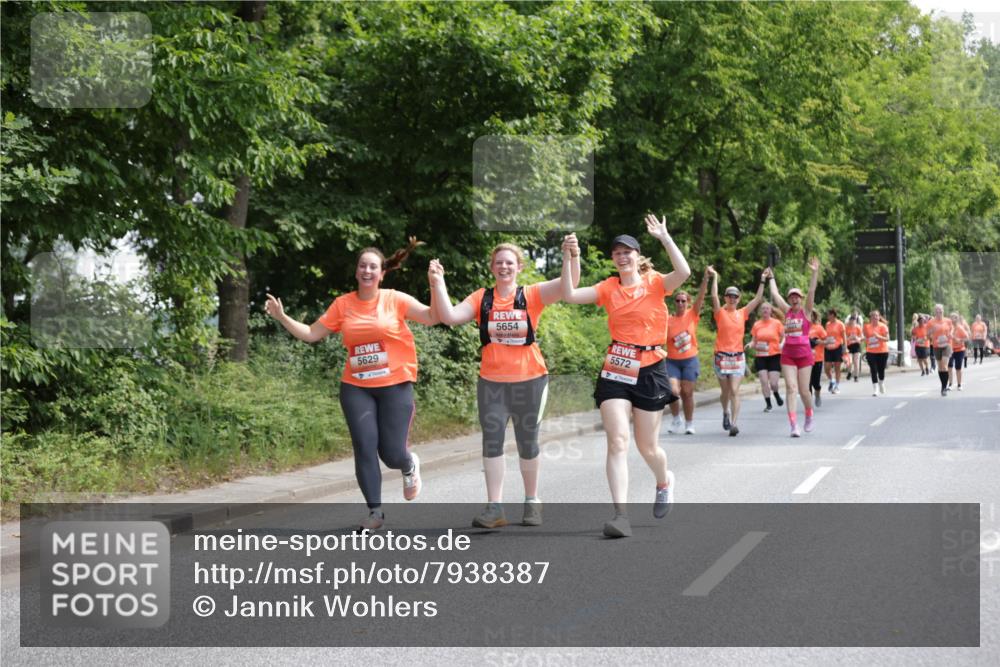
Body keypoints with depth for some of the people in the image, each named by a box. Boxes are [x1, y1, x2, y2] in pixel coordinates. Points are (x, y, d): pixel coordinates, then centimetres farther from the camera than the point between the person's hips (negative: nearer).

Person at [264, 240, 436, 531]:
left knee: (392, 454, -2)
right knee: (364, 449, -4)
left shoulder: (395, 300, -4)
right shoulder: (342, 304, 2)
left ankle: (409, 465, 36)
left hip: (395, 386, -2)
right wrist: (282, 317, -4)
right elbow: (311, 334, 7)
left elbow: (432, 318, -10)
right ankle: (375, 511, 8)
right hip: (356, 389, 2)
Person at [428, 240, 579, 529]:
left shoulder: (532, 295, -2)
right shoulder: (481, 298, 1)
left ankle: (532, 501, 26)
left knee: (527, 442, 10)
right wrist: (438, 284, -21)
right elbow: (450, 316, -10)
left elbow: (568, 284, -14)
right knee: (492, 442, -1)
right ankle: (494, 507, 2)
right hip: (491, 382, 1)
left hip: (529, 380, -1)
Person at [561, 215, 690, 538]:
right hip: (615, 369, 2)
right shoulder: (609, 288, 5)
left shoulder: (655, 283, -3)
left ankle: (664, 481, 42)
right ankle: (621, 515, -14)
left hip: (649, 369, -2)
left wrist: (664, 237, -22)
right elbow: (570, 295, -4)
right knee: (617, 442, -10)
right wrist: (568, 259, -12)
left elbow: (683, 272, -23)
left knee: (647, 446, 8)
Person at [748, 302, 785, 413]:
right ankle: (768, 404, 9)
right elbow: (754, 341, 11)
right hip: (760, 357, 2)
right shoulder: (756, 325, 6)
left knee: (773, 383, -7)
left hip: (774, 356, -2)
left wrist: (782, 344, -15)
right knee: (764, 381, -6)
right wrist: (751, 345, -11)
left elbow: (784, 337, 6)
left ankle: (776, 395, 28)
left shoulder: (777, 323, 0)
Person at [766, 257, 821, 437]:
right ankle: (793, 424, -14)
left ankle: (809, 416, 30)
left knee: (804, 390, 2)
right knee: (791, 388, -9)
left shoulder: (806, 311, 1)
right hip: (787, 354, 2)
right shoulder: (787, 311, 8)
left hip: (804, 354, -2)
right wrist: (771, 278, 25)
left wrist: (814, 273, -16)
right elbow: (774, 293, 16)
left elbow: (812, 291, -9)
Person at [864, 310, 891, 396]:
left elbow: (887, 339, -13)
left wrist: (878, 336, -28)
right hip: (871, 352, 2)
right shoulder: (867, 327, 4)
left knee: (881, 370, 7)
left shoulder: (883, 326, -5)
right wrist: (866, 350, 11)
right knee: (873, 371, -7)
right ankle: (875, 389, -5)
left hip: (882, 351, -2)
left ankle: (881, 384, 36)